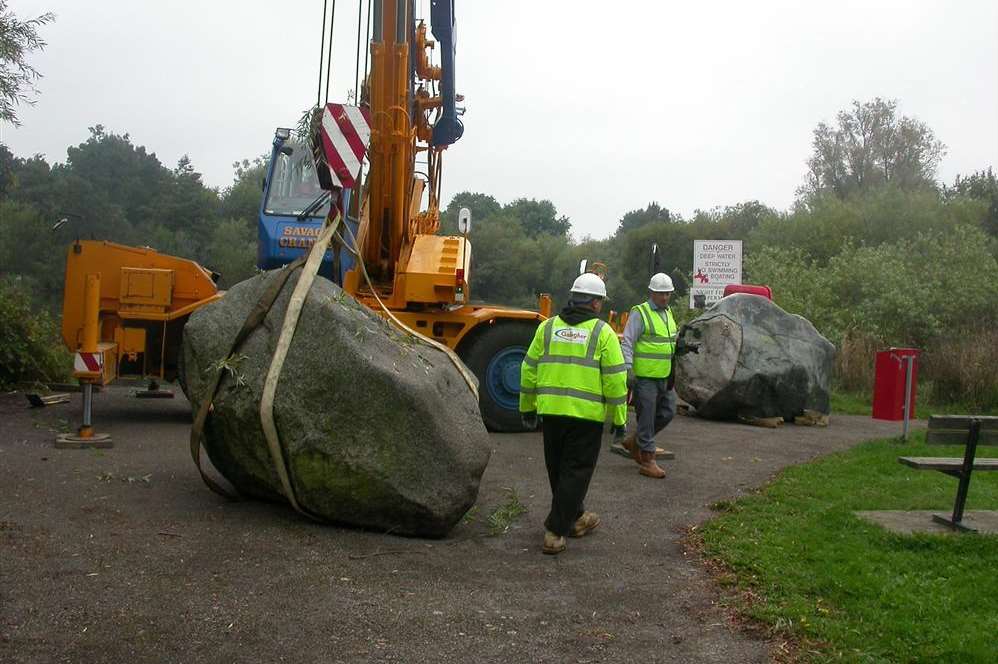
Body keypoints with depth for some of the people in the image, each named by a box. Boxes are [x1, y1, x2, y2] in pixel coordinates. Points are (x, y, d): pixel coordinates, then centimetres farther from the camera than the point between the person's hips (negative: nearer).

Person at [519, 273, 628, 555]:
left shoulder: (548, 327, 7)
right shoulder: (602, 332, -4)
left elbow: (529, 369, 9)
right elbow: (615, 378, -6)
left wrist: (528, 406, 19)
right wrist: (619, 418, 0)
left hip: (551, 410, 4)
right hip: (587, 415, -4)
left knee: (558, 469, 19)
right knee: (575, 472, 4)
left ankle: (575, 518, 35)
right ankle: (555, 531, 2)